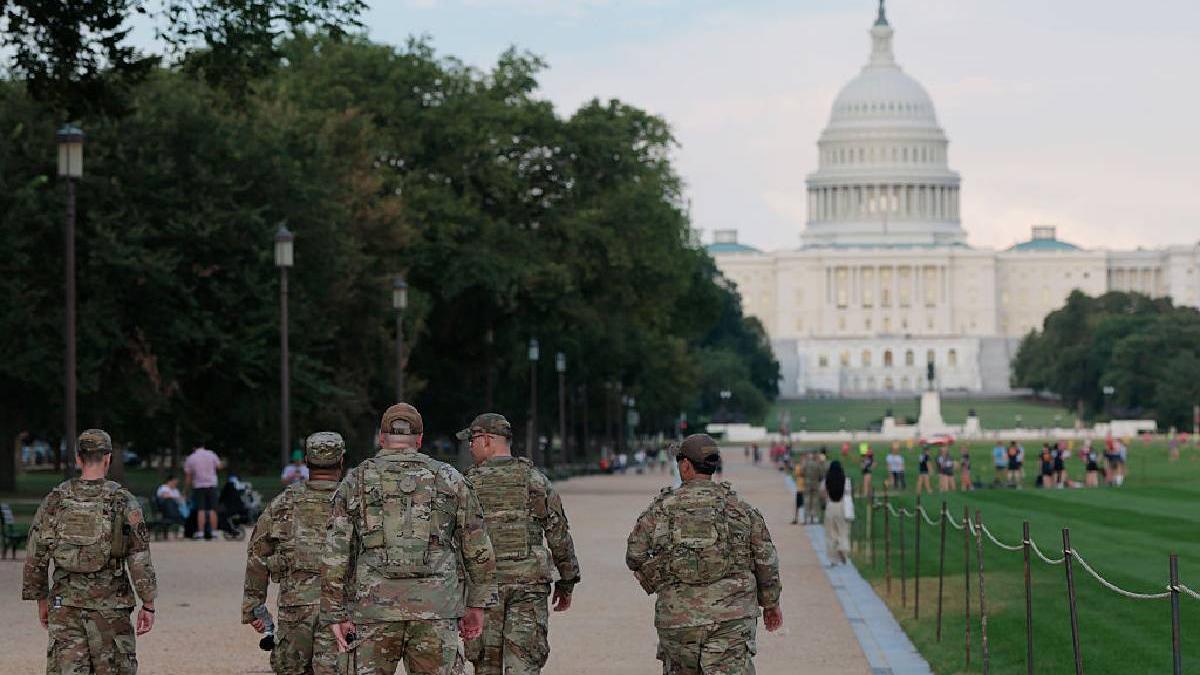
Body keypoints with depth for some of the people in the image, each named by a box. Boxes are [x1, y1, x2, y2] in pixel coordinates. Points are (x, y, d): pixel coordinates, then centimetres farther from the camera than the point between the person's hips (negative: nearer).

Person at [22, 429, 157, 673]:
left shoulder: (55, 500, 0)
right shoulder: (124, 502, -7)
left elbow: (36, 556, 4)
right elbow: (139, 559, -8)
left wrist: (41, 599, 15)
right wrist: (148, 604, -2)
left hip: (65, 603, 2)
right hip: (110, 605, -2)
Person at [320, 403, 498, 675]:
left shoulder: (355, 481, 7)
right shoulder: (449, 478, 8)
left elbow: (335, 555, 2)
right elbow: (478, 549, 9)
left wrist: (336, 615, 6)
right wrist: (476, 605, 17)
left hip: (374, 610, 0)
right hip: (436, 611, 0)